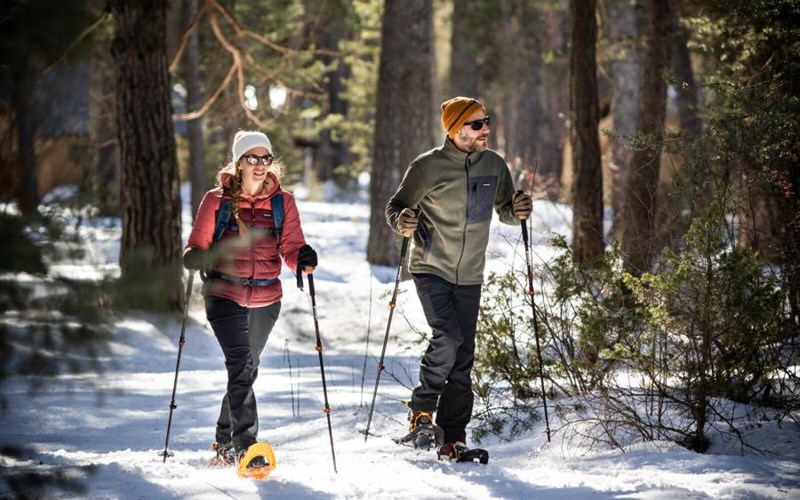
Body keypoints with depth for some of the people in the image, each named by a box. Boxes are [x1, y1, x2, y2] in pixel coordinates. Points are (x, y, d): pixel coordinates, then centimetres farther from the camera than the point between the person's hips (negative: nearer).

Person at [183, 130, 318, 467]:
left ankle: (225, 445, 32)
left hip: (265, 300, 3)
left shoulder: (282, 202, 4)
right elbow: (196, 248, 0)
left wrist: (303, 259, -25)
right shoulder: (217, 200, -1)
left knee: (245, 370, 15)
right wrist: (198, 259, -23)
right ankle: (246, 446, -23)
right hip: (225, 297, -3)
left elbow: (291, 249, -2)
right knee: (241, 365, -20)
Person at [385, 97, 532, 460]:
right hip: (431, 268, -5)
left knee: (462, 357, 4)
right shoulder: (427, 167, -10)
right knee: (447, 336, -23)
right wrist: (402, 221, -23)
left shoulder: (494, 165, 4)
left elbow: (504, 211, 17)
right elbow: (396, 206, -1)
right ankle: (422, 408, -2)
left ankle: (452, 438, 10)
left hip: (469, 275, 5)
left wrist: (517, 211, -6)